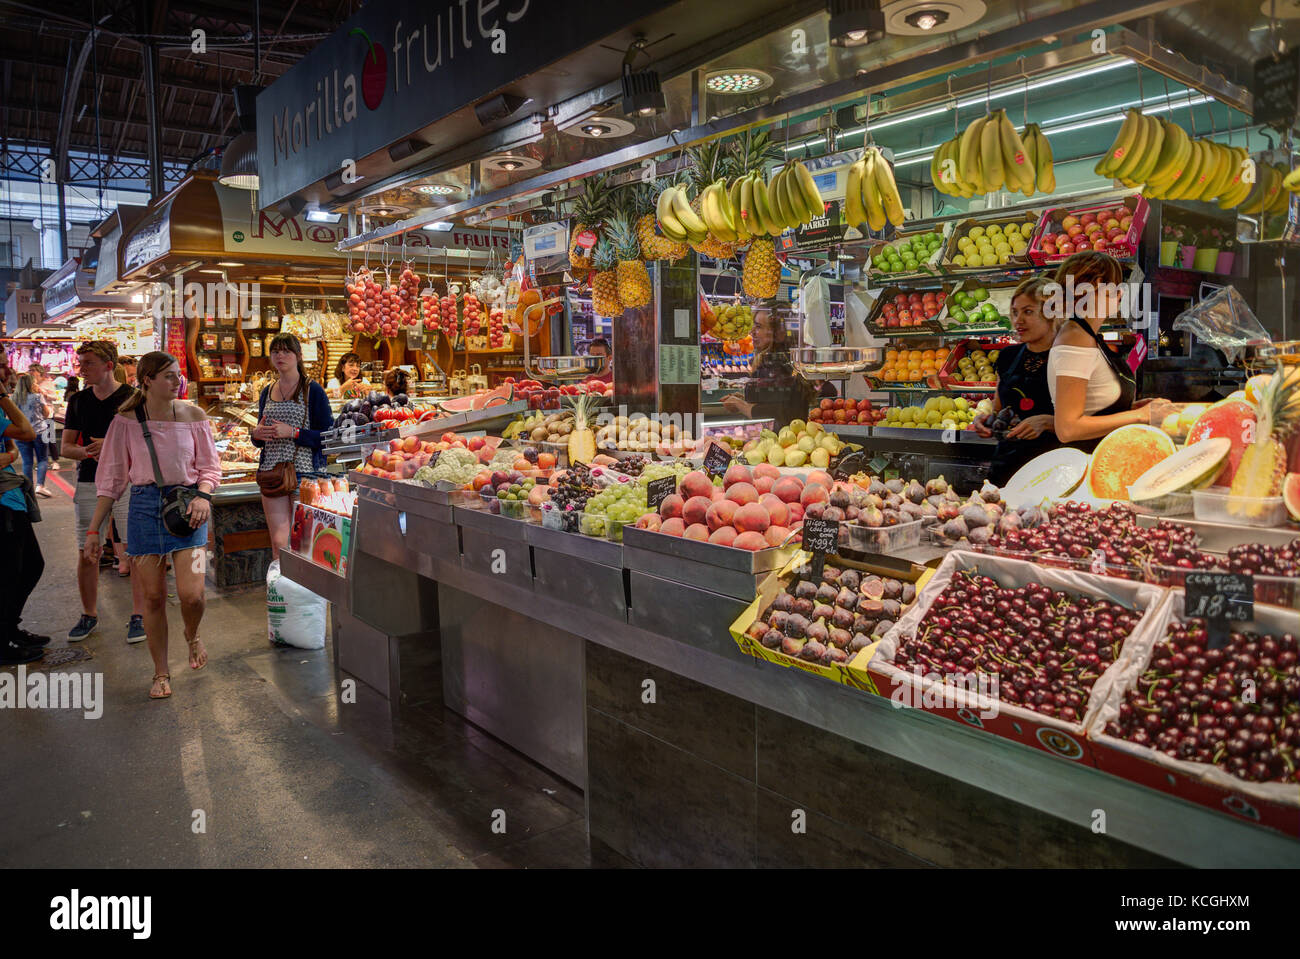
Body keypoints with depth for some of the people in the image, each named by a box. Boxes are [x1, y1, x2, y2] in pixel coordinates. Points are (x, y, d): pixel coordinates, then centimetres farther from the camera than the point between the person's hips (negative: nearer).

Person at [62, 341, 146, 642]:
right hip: (89, 484, 4)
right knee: (87, 555, 7)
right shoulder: (78, 401, 10)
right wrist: (88, 451, -12)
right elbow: (66, 448, 10)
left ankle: (138, 616, 9)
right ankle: (89, 615, 23)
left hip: (126, 483, -4)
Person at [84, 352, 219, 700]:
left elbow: (210, 465, 7)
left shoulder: (193, 415, 0)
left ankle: (192, 637, 24)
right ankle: (161, 673, 21)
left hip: (187, 505, 0)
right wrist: (93, 529, 3)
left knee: (192, 594, -11)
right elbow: (112, 478, 4)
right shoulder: (126, 422, -1)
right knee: (154, 597, 5)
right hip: (145, 508, 0)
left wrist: (203, 495, -14)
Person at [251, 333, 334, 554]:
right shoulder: (267, 393, 15)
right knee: (278, 541, 1)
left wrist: (293, 433, -17)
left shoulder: (313, 391, -2)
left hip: (305, 472, -4)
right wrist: (256, 434, 1)